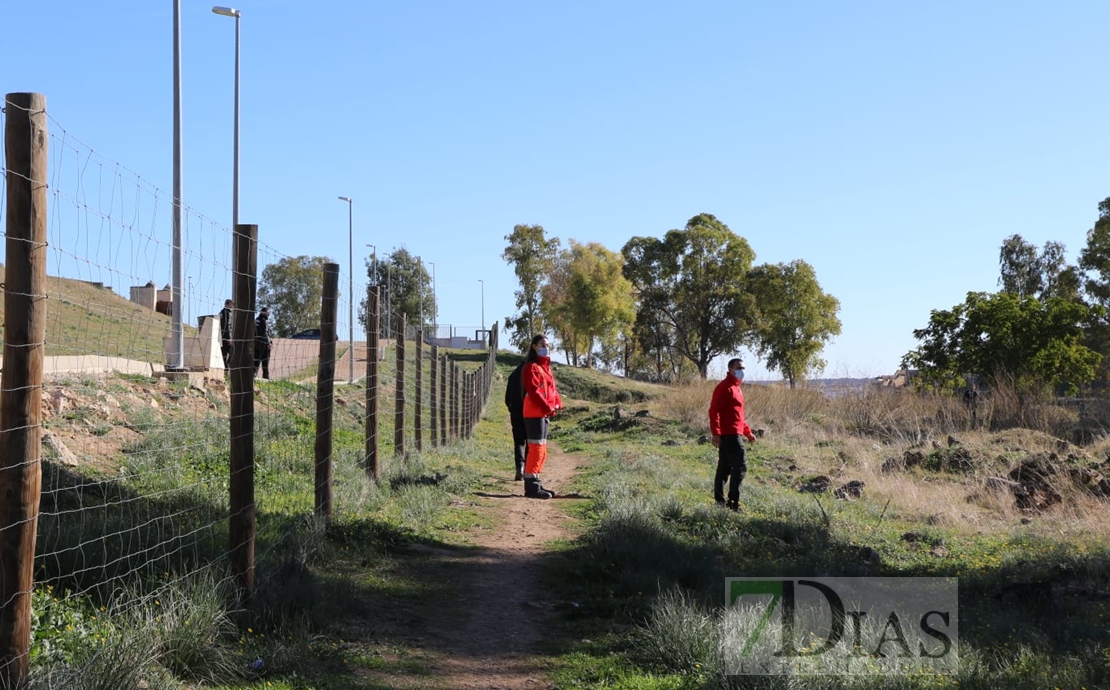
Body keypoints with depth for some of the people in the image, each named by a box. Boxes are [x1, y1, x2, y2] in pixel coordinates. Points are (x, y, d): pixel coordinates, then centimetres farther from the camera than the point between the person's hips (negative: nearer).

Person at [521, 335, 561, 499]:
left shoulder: (545, 367, 19)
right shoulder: (531, 367, -10)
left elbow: (552, 388, 18)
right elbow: (533, 391, -19)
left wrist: (557, 403, 0)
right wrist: (548, 407, -19)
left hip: (545, 413, 10)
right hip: (535, 413, -10)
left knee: (541, 450, 13)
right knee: (536, 448, -10)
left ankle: (535, 484, 20)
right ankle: (531, 487, -9)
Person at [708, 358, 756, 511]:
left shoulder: (737, 388, 20)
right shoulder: (724, 387, -11)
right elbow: (714, 411, -18)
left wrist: (748, 432, 22)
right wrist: (715, 433, -24)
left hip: (733, 434, 10)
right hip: (729, 434, -10)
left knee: (725, 467, 12)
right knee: (740, 466, -13)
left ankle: (719, 500, 17)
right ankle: (733, 501, -13)